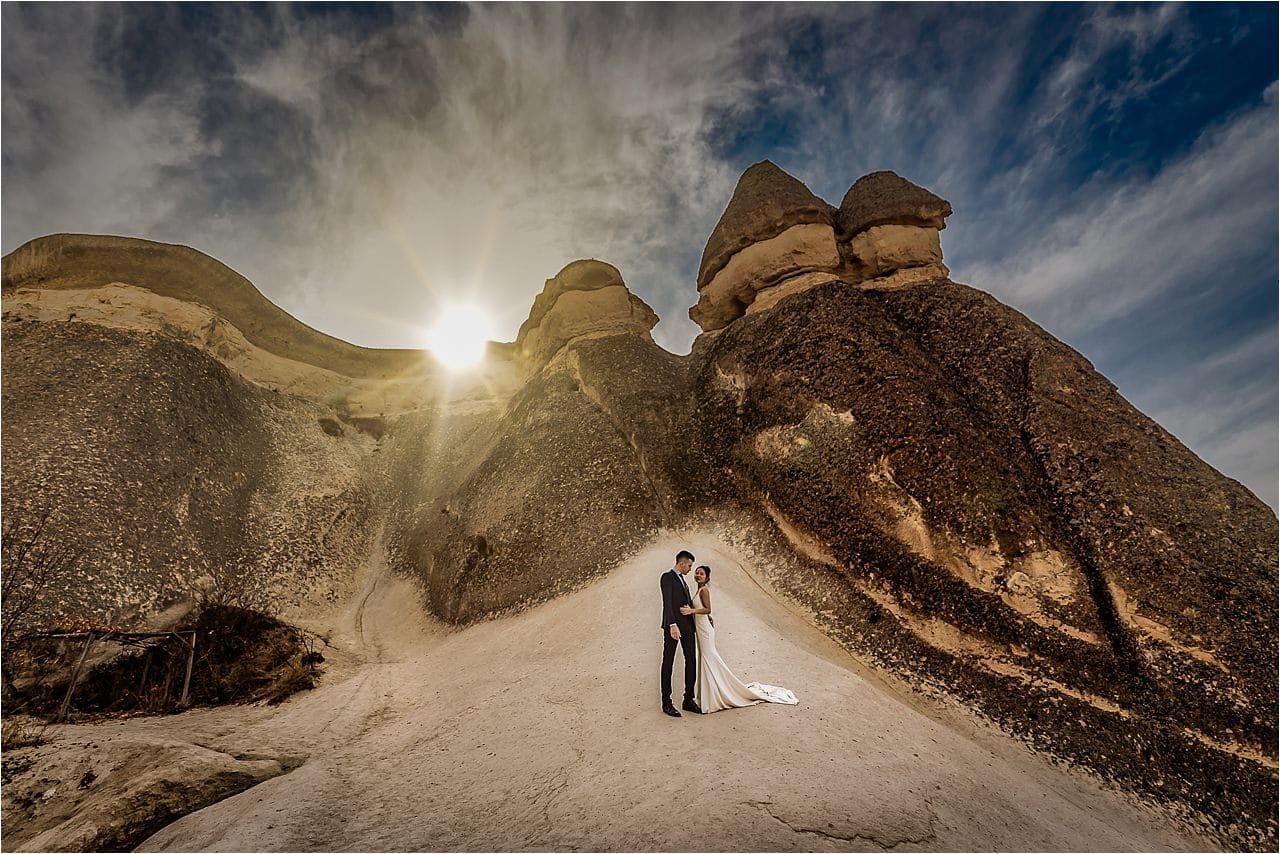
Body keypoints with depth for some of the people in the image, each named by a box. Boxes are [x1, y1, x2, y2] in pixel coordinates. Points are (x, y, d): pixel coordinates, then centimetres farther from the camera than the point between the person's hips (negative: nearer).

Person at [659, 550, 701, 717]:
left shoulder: (682, 580, 21)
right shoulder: (667, 577, -7)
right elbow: (667, 603, -17)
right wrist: (672, 625, -26)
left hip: (687, 625, 8)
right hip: (673, 625, -8)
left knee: (691, 660, 5)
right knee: (668, 662, 1)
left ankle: (688, 700, 15)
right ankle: (666, 702, 8)